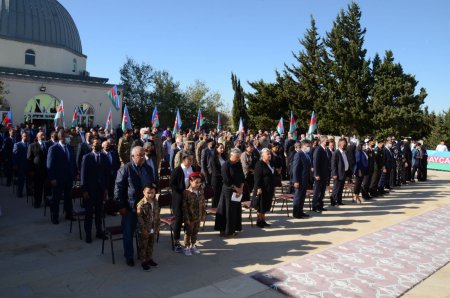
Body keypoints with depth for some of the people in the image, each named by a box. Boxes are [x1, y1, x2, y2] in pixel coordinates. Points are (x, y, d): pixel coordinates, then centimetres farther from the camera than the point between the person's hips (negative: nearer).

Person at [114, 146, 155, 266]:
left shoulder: (149, 169, 6)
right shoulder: (125, 169, -9)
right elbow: (118, 188, -10)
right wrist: (121, 206, -12)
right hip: (129, 207, -4)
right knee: (128, 233, 9)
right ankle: (129, 256, 26)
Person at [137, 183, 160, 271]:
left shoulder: (155, 202, -2)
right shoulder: (141, 204, -22)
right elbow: (140, 218, -20)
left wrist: (158, 226, 8)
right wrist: (143, 230, -18)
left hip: (153, 229, 6)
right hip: (144, 230, -6)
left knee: (151, 245, 19)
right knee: (143, 246, 9)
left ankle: (149, 259, 35)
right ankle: (143, 261, 22)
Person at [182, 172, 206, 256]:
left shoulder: (200, 191, -1)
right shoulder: (186, 192, -19)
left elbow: (203, 203, 8)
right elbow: (184, 206, -17)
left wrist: (203, 214, 7)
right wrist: (187, 218, -17)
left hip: (198, 217, 5)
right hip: (190, 217, -5)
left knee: (195, 232, 19)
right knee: (188, 232, 10)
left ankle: (193, 246, 36)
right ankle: (186, 247, 25)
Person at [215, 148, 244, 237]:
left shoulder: (239, 165, 6)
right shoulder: (226, 165, -13)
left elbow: (242, 177, 8)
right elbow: (227, 180, -17)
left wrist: (241, 189, -5)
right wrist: (236, 189, -12)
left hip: (238, 191, 7)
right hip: (228, 191, -6)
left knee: (236, 210, 10)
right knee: (227, 210, 0)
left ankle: (232, 229, 22)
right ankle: (225, 230, 11)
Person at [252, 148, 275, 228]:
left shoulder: (270, 164, 12)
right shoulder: (259, 164, -13)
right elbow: (257, 177, -18)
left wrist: (273, 187, 18)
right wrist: (258, 188, -23)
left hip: (269, 189, 8)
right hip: (262, 188, -8)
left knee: (266, 205, 13)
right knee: (261, 205, 0)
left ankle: (263, 220, 22)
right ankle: (259, 221, 12)